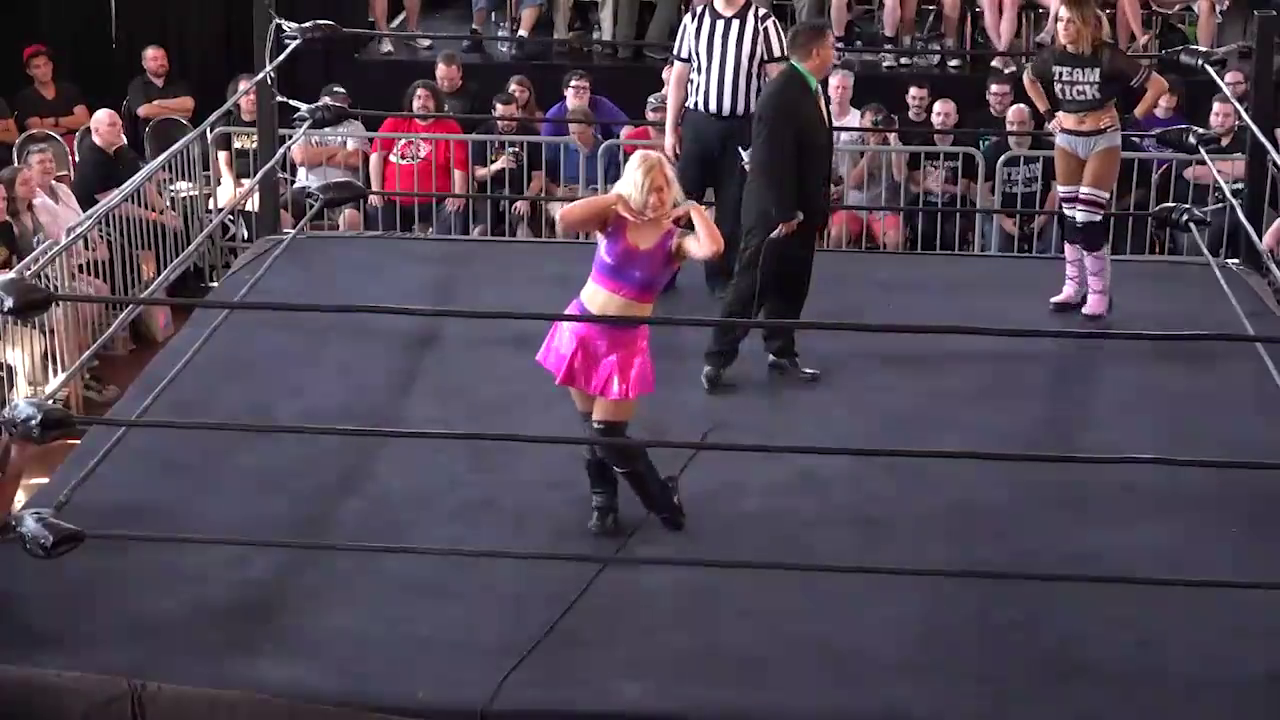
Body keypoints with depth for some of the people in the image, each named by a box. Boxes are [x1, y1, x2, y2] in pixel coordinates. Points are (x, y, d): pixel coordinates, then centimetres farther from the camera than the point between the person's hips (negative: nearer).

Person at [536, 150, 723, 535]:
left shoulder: (675, 239, -9)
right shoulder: (612, 221, -6)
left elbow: (713, 248, -31)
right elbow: (564, 219, -22)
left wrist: (693, 209, -16)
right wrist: (615, 197, -17)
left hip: (624, 342, -2)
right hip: (581, 330, 2)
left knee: (608, 435, -1)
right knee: (590, 427, 12)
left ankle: (663, 500, 20)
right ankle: (602, 504, 30)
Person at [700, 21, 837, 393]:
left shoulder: (811, 90, 9)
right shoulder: (782, 93, -21)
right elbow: (773, 159, -24)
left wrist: (817, 207, 16)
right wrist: (783, 213, -22)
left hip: (802, 209, 9)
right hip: (774, 212, -9)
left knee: (792, 284, 15)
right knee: (752, 284, -3)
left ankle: (781, 352, 25)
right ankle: (718, 358, 5)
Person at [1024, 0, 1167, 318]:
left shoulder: (1107, 56, -17)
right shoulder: (1052, 56, -4)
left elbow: (1159, 85, -14)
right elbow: (1028, 79, 20)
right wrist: (1047, 114, 11)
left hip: (1103, 140, -5)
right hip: (1066, 139, 5)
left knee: (1088, 219, -9)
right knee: (1070, 217, 8)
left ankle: (1099, 292, 3)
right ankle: (1074, 286, 20)